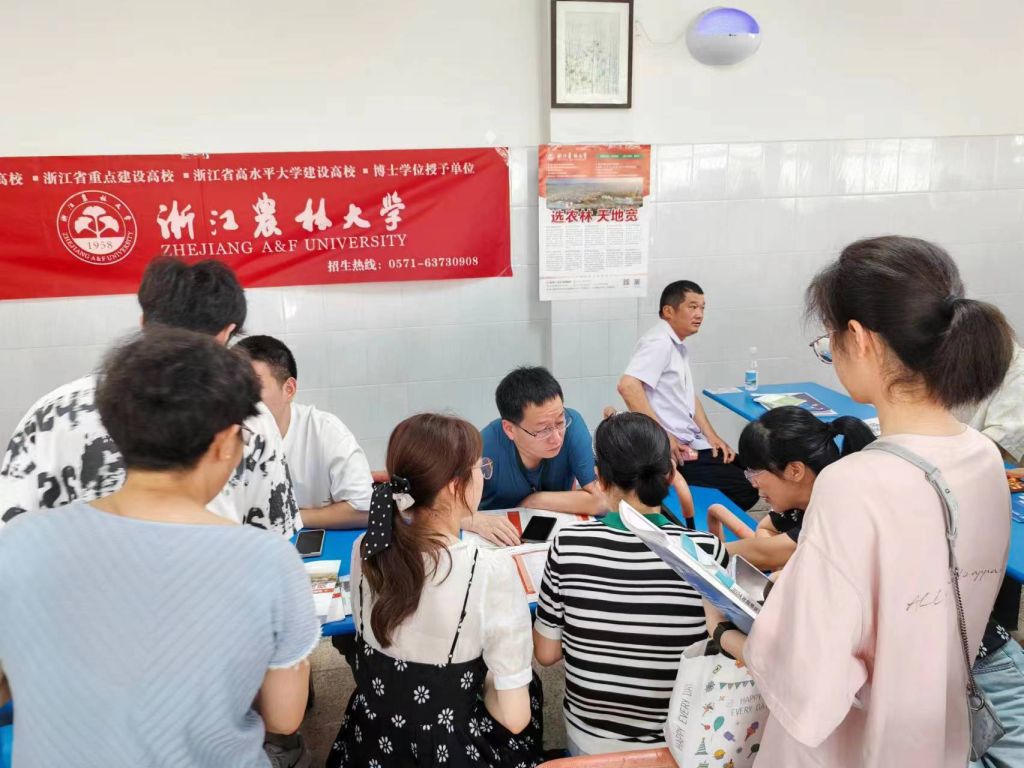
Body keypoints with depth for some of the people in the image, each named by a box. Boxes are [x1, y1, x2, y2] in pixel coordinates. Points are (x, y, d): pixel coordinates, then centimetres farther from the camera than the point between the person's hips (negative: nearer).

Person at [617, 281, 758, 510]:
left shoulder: (678, 347, 16)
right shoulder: (659, 342, -16)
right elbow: (628, 387, -30)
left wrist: (711, 436, 9)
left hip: (690, 443, 10)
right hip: (671, 451, -10)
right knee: (745, 491, -12)